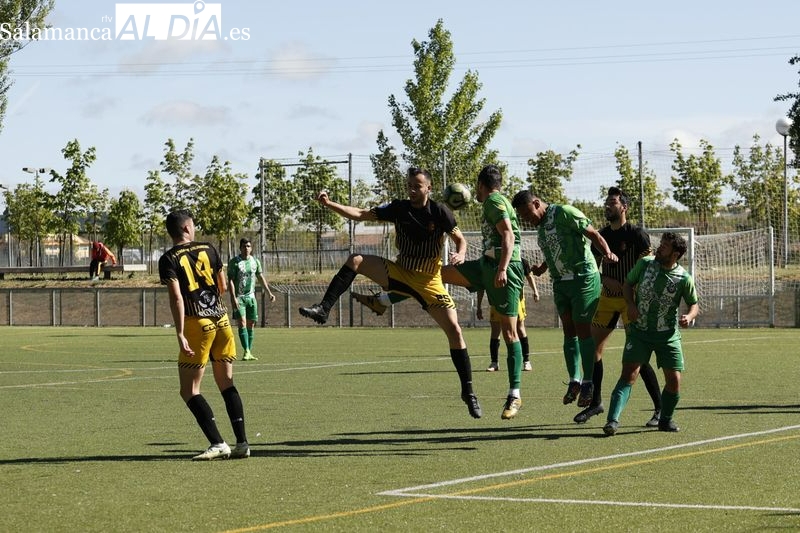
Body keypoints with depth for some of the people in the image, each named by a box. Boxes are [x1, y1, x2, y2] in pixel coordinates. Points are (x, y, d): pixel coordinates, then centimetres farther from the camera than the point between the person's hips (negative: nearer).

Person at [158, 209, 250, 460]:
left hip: (197, 323, -5)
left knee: (189, 390, 1)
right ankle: (242, 443, 9)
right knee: (227, 383, 14)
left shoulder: (169, 260, -5)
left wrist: (180, 334, -18)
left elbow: (177, 297, -15)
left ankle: (217, 443, -10)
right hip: (221, 319, 5)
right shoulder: (208, 250, 9)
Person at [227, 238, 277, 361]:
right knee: (242, 323, -14)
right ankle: (246, 351, -19)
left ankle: (249, 352, 11)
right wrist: (233, 297, -18)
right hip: (238, 297, -5)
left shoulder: (255, 261, 9)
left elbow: (261, 278, 17)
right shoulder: (234, 262, -5)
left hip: (251, 296, 5)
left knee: (251, 324, 5)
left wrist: (269, 293, 12)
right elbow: (230, 280, -9)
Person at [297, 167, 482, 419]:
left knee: (454, 330, -12)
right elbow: (360, 214, -3)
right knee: (356, 260, -18)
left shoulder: (439, 212, -11)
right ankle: (323, 310, -20)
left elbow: (460, 239, -2)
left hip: (429, 280, -3)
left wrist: (460, 255, -24)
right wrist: (330, 204, -15)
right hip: (400, 272, 3)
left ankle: (468, 391, -1)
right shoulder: (399, 208, -4)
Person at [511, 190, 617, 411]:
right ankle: (574, 381, 5)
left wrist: (607, 253, -29)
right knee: (568, 330, 3)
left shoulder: (565, 213, -12)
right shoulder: (541, 225, 14)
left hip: (583, 278, -8)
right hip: (560, 283, 8)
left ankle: (587, 383, 2)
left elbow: (593, 234, -14)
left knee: (582, 330, -5)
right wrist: (542, 268, 10)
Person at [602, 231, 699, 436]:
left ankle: (665, 419, 23)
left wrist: (689, 316, -18)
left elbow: (694, 304, 5)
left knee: (674, 381, -2)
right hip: (639, 331, 0)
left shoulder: (684, 278, -8)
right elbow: (628, 284, 10)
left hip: (668, 335, 0)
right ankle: (613, 420, -22)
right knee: (628, 375, -14)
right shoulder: (644, 264, -4)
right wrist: (630, 304, -8)